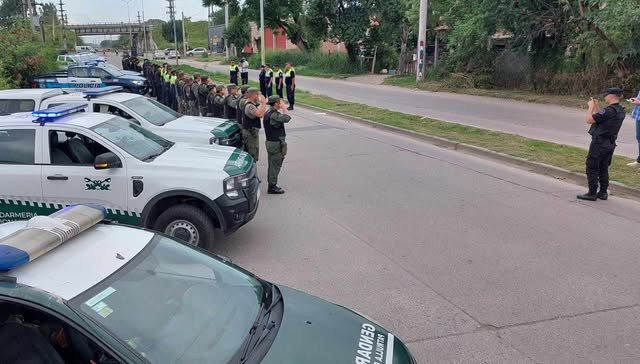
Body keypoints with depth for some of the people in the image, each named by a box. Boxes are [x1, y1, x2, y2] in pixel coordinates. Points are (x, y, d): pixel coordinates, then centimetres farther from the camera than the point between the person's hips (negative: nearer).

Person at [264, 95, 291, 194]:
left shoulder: (268, 113, 10)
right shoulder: (273, 115, -23)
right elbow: (287, 118, -28)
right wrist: (283, 107, -17)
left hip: (270, 142, 11)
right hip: (276, 144, -10)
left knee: (272, 165, 17)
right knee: (275, 166, -3)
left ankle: (271, 184, 26)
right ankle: (272, 187, 3)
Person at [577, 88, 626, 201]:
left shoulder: (609, 110, -22)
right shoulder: (620, 111, 7)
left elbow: (589, 120, -18)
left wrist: (591, 107, -4)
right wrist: (596, 107, 16)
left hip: (599, 143, -9)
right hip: (610, 143, 9)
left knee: (592, 168, -1)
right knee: (603, 168, 16)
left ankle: (592, 193, 1)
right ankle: (603, 193, 20)